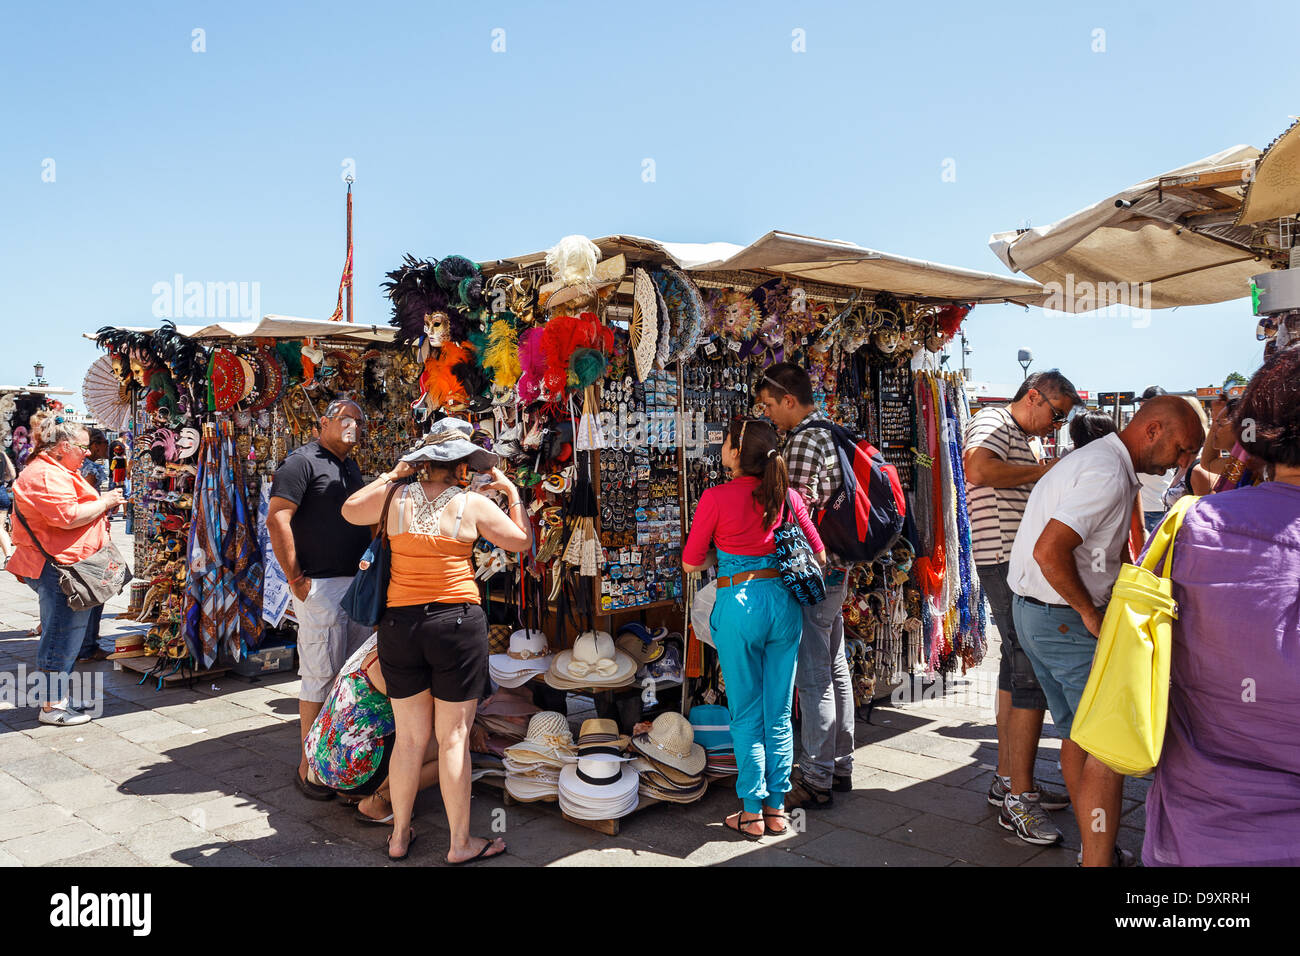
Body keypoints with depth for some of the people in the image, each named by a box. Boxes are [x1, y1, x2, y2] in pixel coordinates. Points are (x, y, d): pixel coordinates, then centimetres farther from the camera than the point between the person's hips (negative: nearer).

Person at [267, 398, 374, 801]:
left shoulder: (352, 469, 18)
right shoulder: (303, 461, -7)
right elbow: (276, 519, -14)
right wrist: (296, 579, -16)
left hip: (359, 584, 8)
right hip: (321, 585, -8)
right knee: (321, 675, -3)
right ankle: (309, 764, 9)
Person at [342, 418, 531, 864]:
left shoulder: (395, 497, 2)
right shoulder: (473, 504, -4)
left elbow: (350, 510, 22)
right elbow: (522, 541, 8)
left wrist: (390, 476, 27)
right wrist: (511, 491, 18)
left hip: (399, 623, 3)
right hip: (457, 622, -3)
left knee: (410, 737, 14)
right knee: (454, 737, 5)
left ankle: (400, 836, 25)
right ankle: (460, 843, 15)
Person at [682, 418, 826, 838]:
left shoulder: (716, 498, -9)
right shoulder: (787, 496, 2)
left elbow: (690, 562, -1)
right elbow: (819, 555, 9)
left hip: (739, 604, -4)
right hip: (783, 602, 4)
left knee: (747, 716, 8)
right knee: (779, 713, 13)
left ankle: (752, 812, 16)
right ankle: (776, 808, 22)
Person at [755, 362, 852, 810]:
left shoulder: (802, 442, -17)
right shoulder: (830, 434, 14)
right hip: (835, 567, 10)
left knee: (813, 678, -3)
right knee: (835, 669, 16)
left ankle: (817, 781, 5)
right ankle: (840, 766, 28)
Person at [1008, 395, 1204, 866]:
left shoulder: (1093, 459, 15)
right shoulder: (1109, 474, -19)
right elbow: (1049, 551, -29)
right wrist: (1091, 612, -17)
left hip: (1033, 611, 11)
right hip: (1067, 620, -11)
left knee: (1077, 734, 18)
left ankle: (1097, 849, 31)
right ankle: (1098, 860, -1)